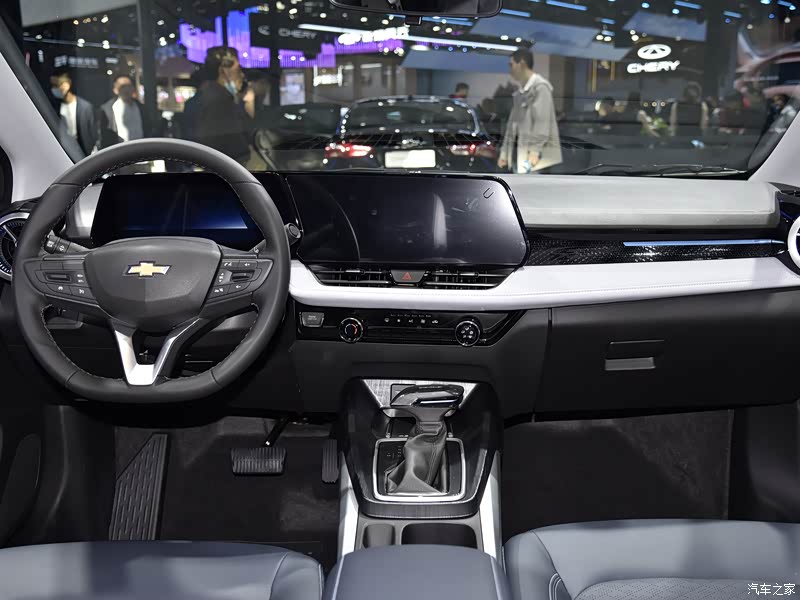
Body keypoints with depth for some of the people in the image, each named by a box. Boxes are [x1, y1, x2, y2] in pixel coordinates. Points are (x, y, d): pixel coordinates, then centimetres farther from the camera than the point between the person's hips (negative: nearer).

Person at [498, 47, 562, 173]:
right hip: (518, 150, 9)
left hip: (533, 153, -9)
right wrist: (504, 151, 17)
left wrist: (534, 151, -24)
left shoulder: (540, 87, -8)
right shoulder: (520, 92, 19)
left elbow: (542, 122, -16)